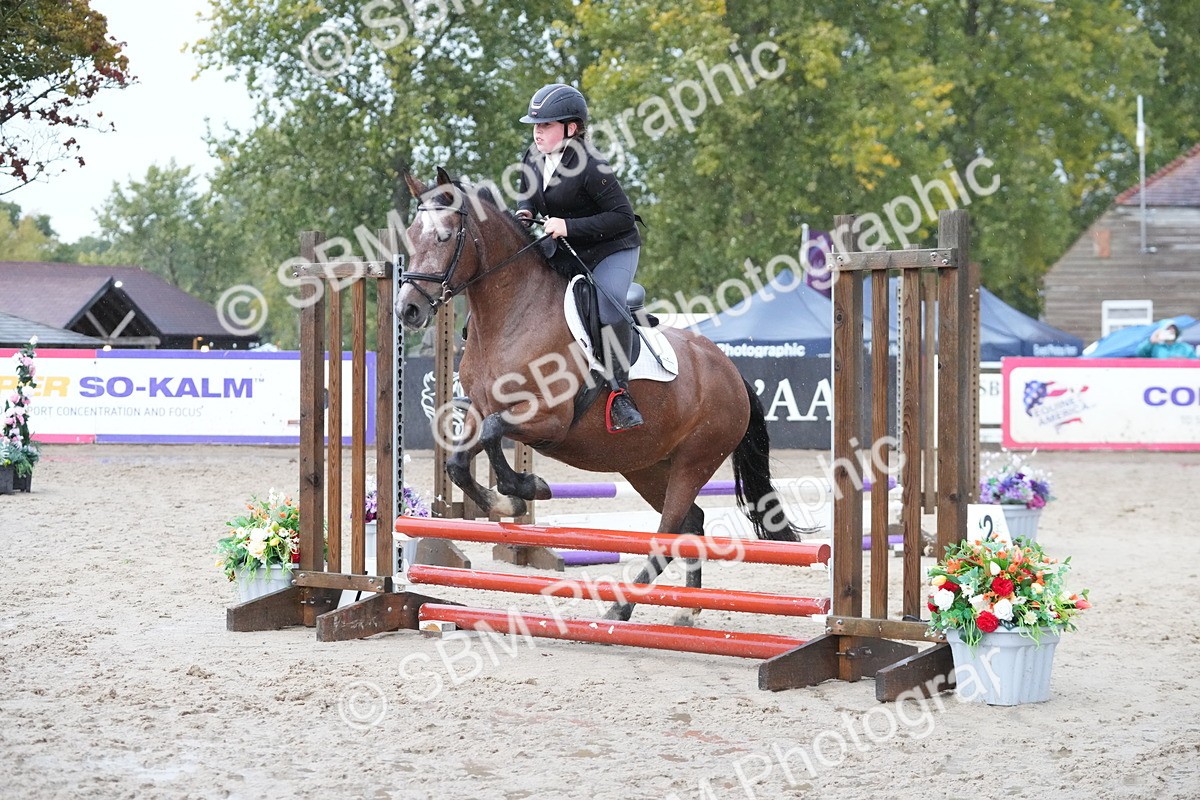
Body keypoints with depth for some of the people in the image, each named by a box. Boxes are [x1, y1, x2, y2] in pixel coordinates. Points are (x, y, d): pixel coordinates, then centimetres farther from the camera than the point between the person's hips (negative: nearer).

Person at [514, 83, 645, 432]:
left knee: (606, 304, -32)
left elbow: (623, 217, -24)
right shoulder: (533, 158, -1)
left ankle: (618, 392, -26)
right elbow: (526, 195, 19)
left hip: (612, 250, -8)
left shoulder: (589, 166, -24)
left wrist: (569, 226, -30)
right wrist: (524, 212, -6)